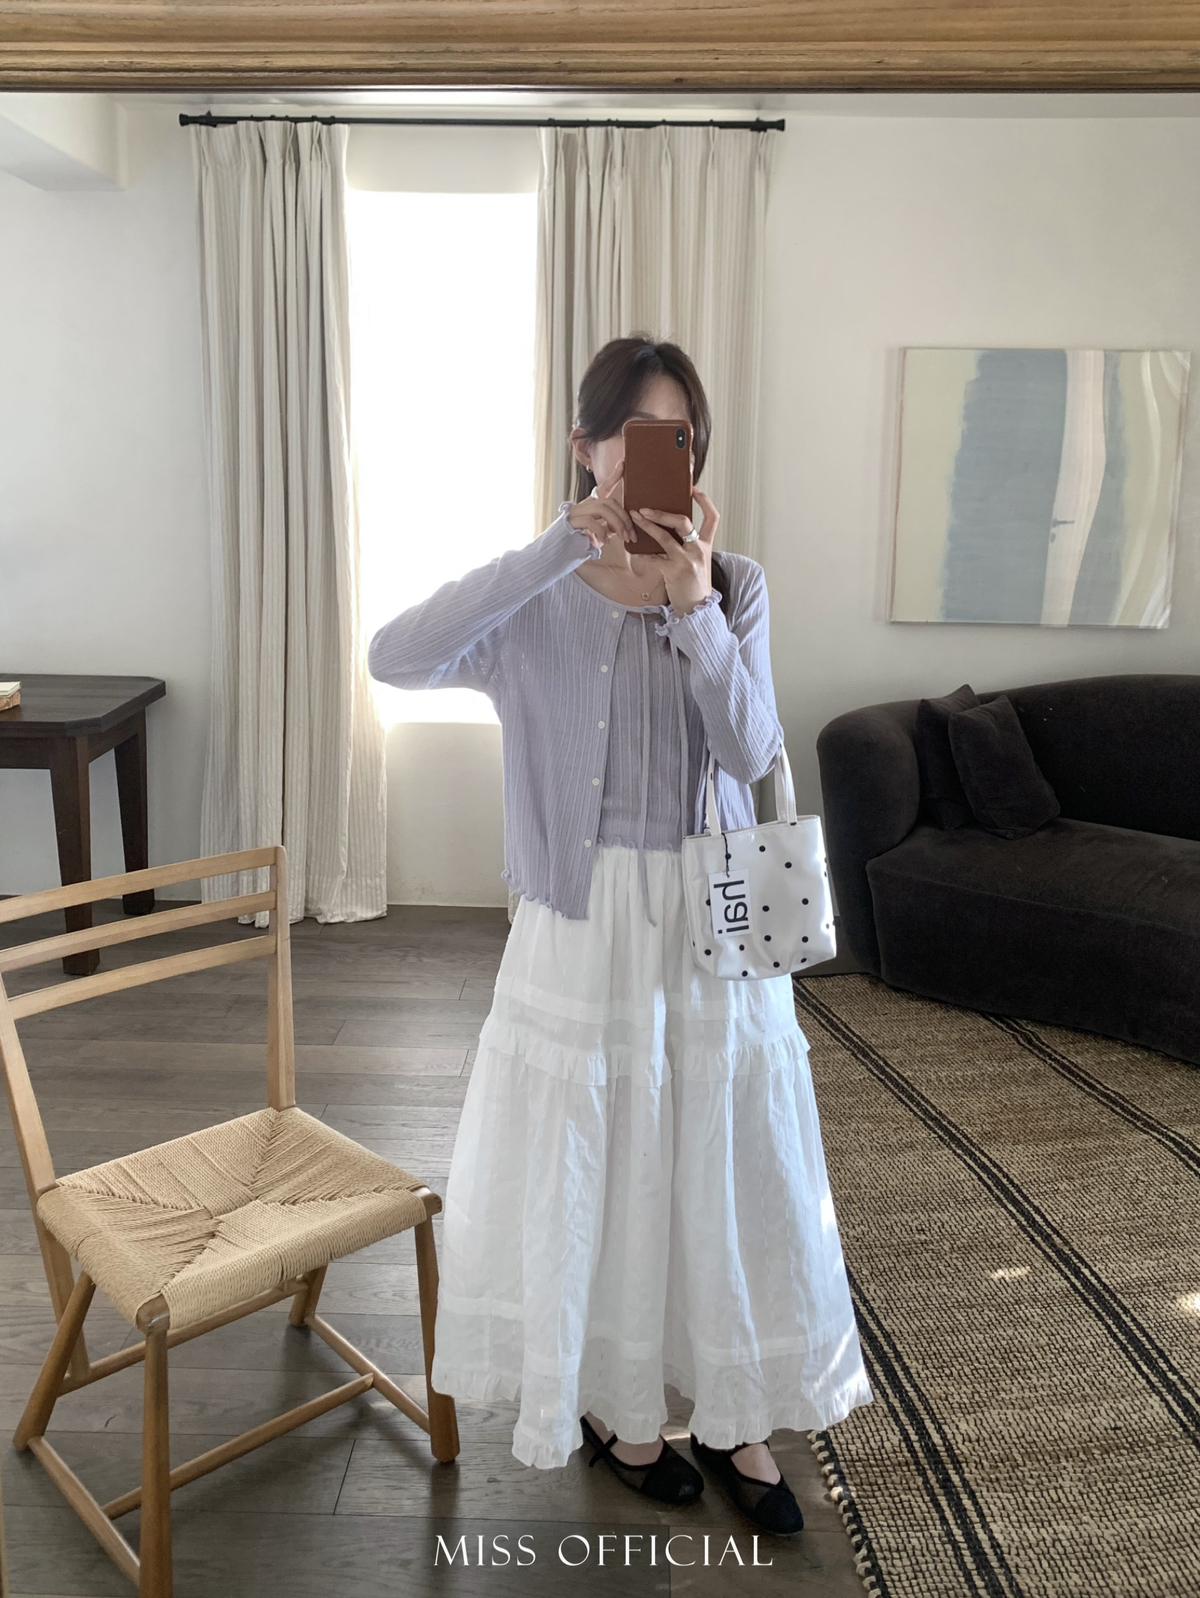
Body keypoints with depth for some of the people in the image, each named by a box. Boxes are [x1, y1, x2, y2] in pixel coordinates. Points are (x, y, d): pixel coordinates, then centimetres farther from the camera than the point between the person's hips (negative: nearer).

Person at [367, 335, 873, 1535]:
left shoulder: (736, 584, 1)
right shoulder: (536, 598, -6)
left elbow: (752, 751, -11)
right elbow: (396, 657, -25)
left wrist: (694, 609, -25)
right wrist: (560, 547, -28)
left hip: (714, 916, 2)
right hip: (585, 916, -2)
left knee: (726, 1158, 11)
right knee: (592, 1164, 10)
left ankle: (733, 1414, 32)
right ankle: (613, 1401, 35)